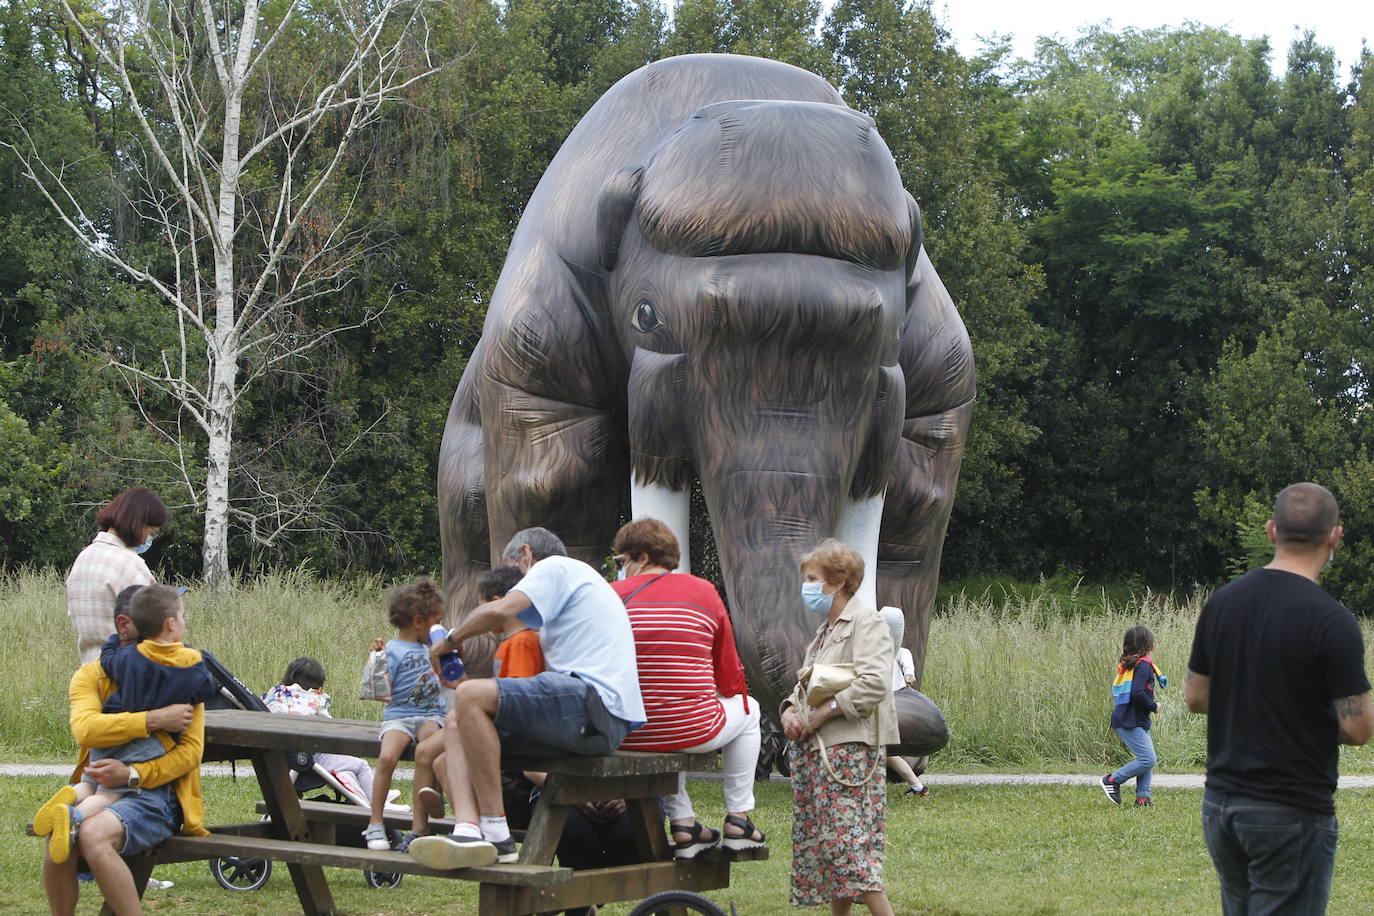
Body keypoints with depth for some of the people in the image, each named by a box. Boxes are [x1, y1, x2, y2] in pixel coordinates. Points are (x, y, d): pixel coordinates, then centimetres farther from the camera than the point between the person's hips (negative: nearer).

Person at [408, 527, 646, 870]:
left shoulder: (554, 566, 4)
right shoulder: (577, 577, 34)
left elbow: (498, 611, -12)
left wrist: (452, 638, 5)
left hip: (592, 701, -10)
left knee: (472, 695, -23)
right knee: (458, 722, 3)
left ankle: (496, 834, -22)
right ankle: (468, 829, -21)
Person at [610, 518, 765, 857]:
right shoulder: (704, 591, 1)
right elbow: (731, 682, 6)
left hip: (623, 736, 1)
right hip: (692, 733, -1)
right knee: (747, 708, 31)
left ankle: (682, 824, 29)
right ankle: (738, 820, 29)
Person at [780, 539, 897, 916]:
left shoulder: (866, 622, -8)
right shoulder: (824, 630, 22)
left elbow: (874, 684, -21)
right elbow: (805, 683, 24)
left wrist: (824, 711, -19)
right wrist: (791, 710, 2)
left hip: (849, 748, -10)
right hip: (813, 749, 10)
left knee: (847, 840, -14)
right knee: (818, 839, 9)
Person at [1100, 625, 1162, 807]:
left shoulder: (1126, 664, 15)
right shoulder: (1143, 665, -14)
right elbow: (1137, 693, -25)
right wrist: (1154, 706, -9)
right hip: (1130, 722, -10)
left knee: (1149, 758, 10)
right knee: (1148, 760, -11)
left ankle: (1142, 797, 9)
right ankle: (1112, 780, -3)